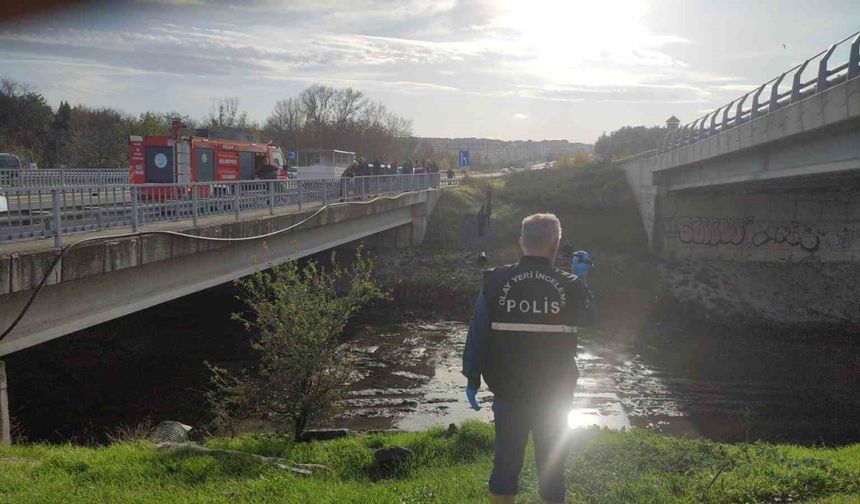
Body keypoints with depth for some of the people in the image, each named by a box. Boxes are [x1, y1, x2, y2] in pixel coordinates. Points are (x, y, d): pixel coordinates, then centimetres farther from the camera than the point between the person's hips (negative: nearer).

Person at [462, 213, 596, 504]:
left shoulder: (496, 281, -9)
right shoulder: (570, 286, -11)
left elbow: (478, 333, -6)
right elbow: (590, 317, 10)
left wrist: (473, 379, 3)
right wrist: (582, 280, 22)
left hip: (507, 390, 1)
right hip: (555, 393, -1)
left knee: (506, 456, 16)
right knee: (551, 458, 16)